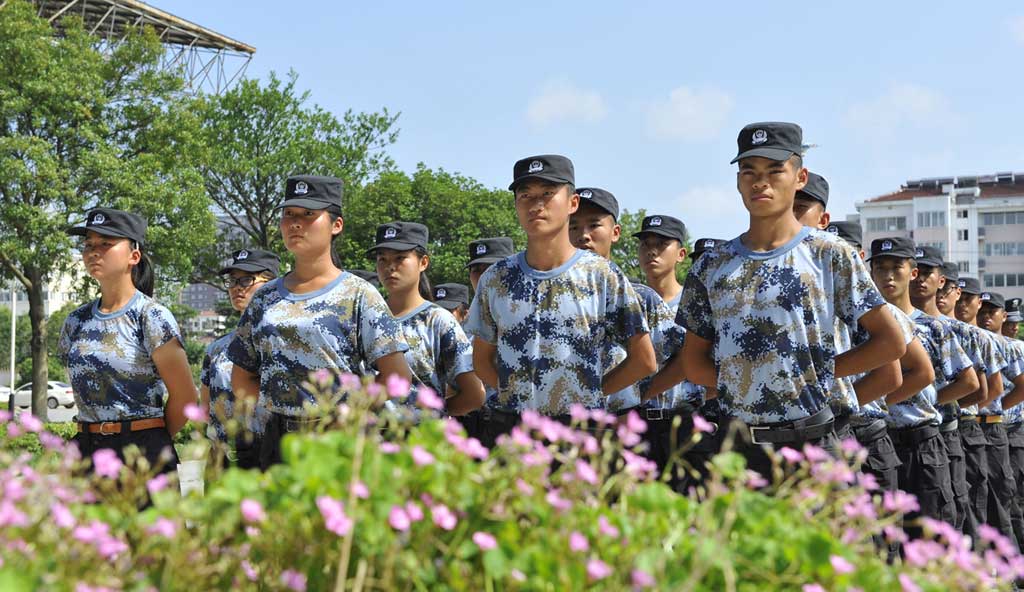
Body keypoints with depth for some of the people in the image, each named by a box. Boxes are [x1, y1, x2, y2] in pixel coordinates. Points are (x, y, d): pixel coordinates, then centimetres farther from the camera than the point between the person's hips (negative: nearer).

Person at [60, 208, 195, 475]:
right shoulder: (76, 321, 10)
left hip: (142, 450, -5)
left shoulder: (151, 316, -7)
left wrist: (153, 441, 4)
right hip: (86, 450, 5)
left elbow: (184, 396, -5)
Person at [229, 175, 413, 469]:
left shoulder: (357, 295, -1)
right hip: (278, 442, 5)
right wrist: (281, 405, 2)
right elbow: (241, 378, 17)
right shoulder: (265, 298, 12)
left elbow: (398, 375, -8)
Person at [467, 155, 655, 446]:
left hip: (581, 431, -2)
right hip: (508, 431, 2)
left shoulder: (603, 276, -1)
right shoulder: (495, 278, 7)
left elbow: (644, 361, 3)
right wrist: (517, 394, 2)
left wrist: (587, 394, 0)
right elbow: (482, 360, 15)